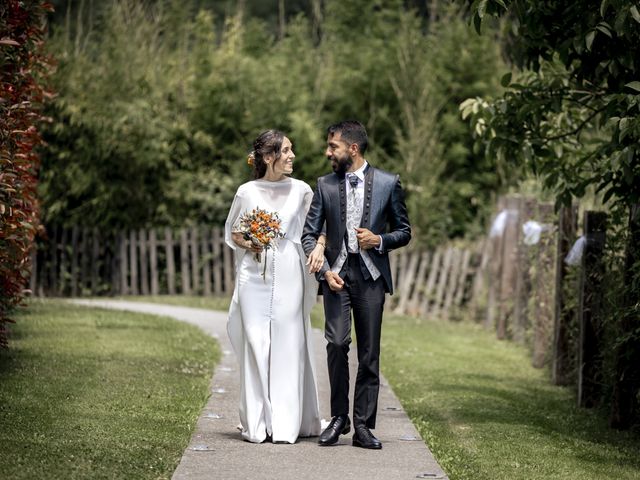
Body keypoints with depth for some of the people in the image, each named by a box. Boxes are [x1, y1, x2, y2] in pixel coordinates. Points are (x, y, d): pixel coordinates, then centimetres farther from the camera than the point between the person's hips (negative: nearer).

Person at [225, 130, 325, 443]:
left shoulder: (301, 191, 5)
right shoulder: (247, 192, 3)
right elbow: (232, 233, 13)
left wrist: (319, 248, -5)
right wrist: (247, 244, -7)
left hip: (289, 277, 0)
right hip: (255, 277, 0)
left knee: (288, 345, -2)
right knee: (256, 344, -1)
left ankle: (287, 422, 4)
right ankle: (257, 423, 4)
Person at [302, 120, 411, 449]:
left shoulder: (388, 183, 3)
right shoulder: (325, 185, 7)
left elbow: (404, 232, 10)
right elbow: (309, 234, 7)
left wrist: (379, 240, -10)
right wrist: (324, 271, -6)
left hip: (371, 274, 0)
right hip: (336, 274, 1)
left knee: (369, 353, 0)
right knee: (337, 343, -13)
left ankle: (363, 425, 5)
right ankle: (339, 417, 0)